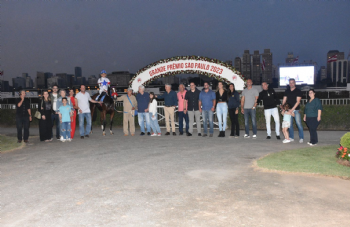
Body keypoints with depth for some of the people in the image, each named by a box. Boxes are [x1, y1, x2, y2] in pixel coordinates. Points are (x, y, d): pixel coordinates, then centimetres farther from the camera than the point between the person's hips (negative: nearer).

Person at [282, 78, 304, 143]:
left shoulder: (298, 91, -2)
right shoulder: (287, 91, 10)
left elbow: (298, 101, -9)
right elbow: (284, 100, 10)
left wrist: (292, 109, -18)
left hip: (296, 110, -4)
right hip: (288, 110, 4)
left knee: (299, 124, -6)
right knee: (290, 124, 6)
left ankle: (301, 138, 1)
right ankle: (291, 137, 16)